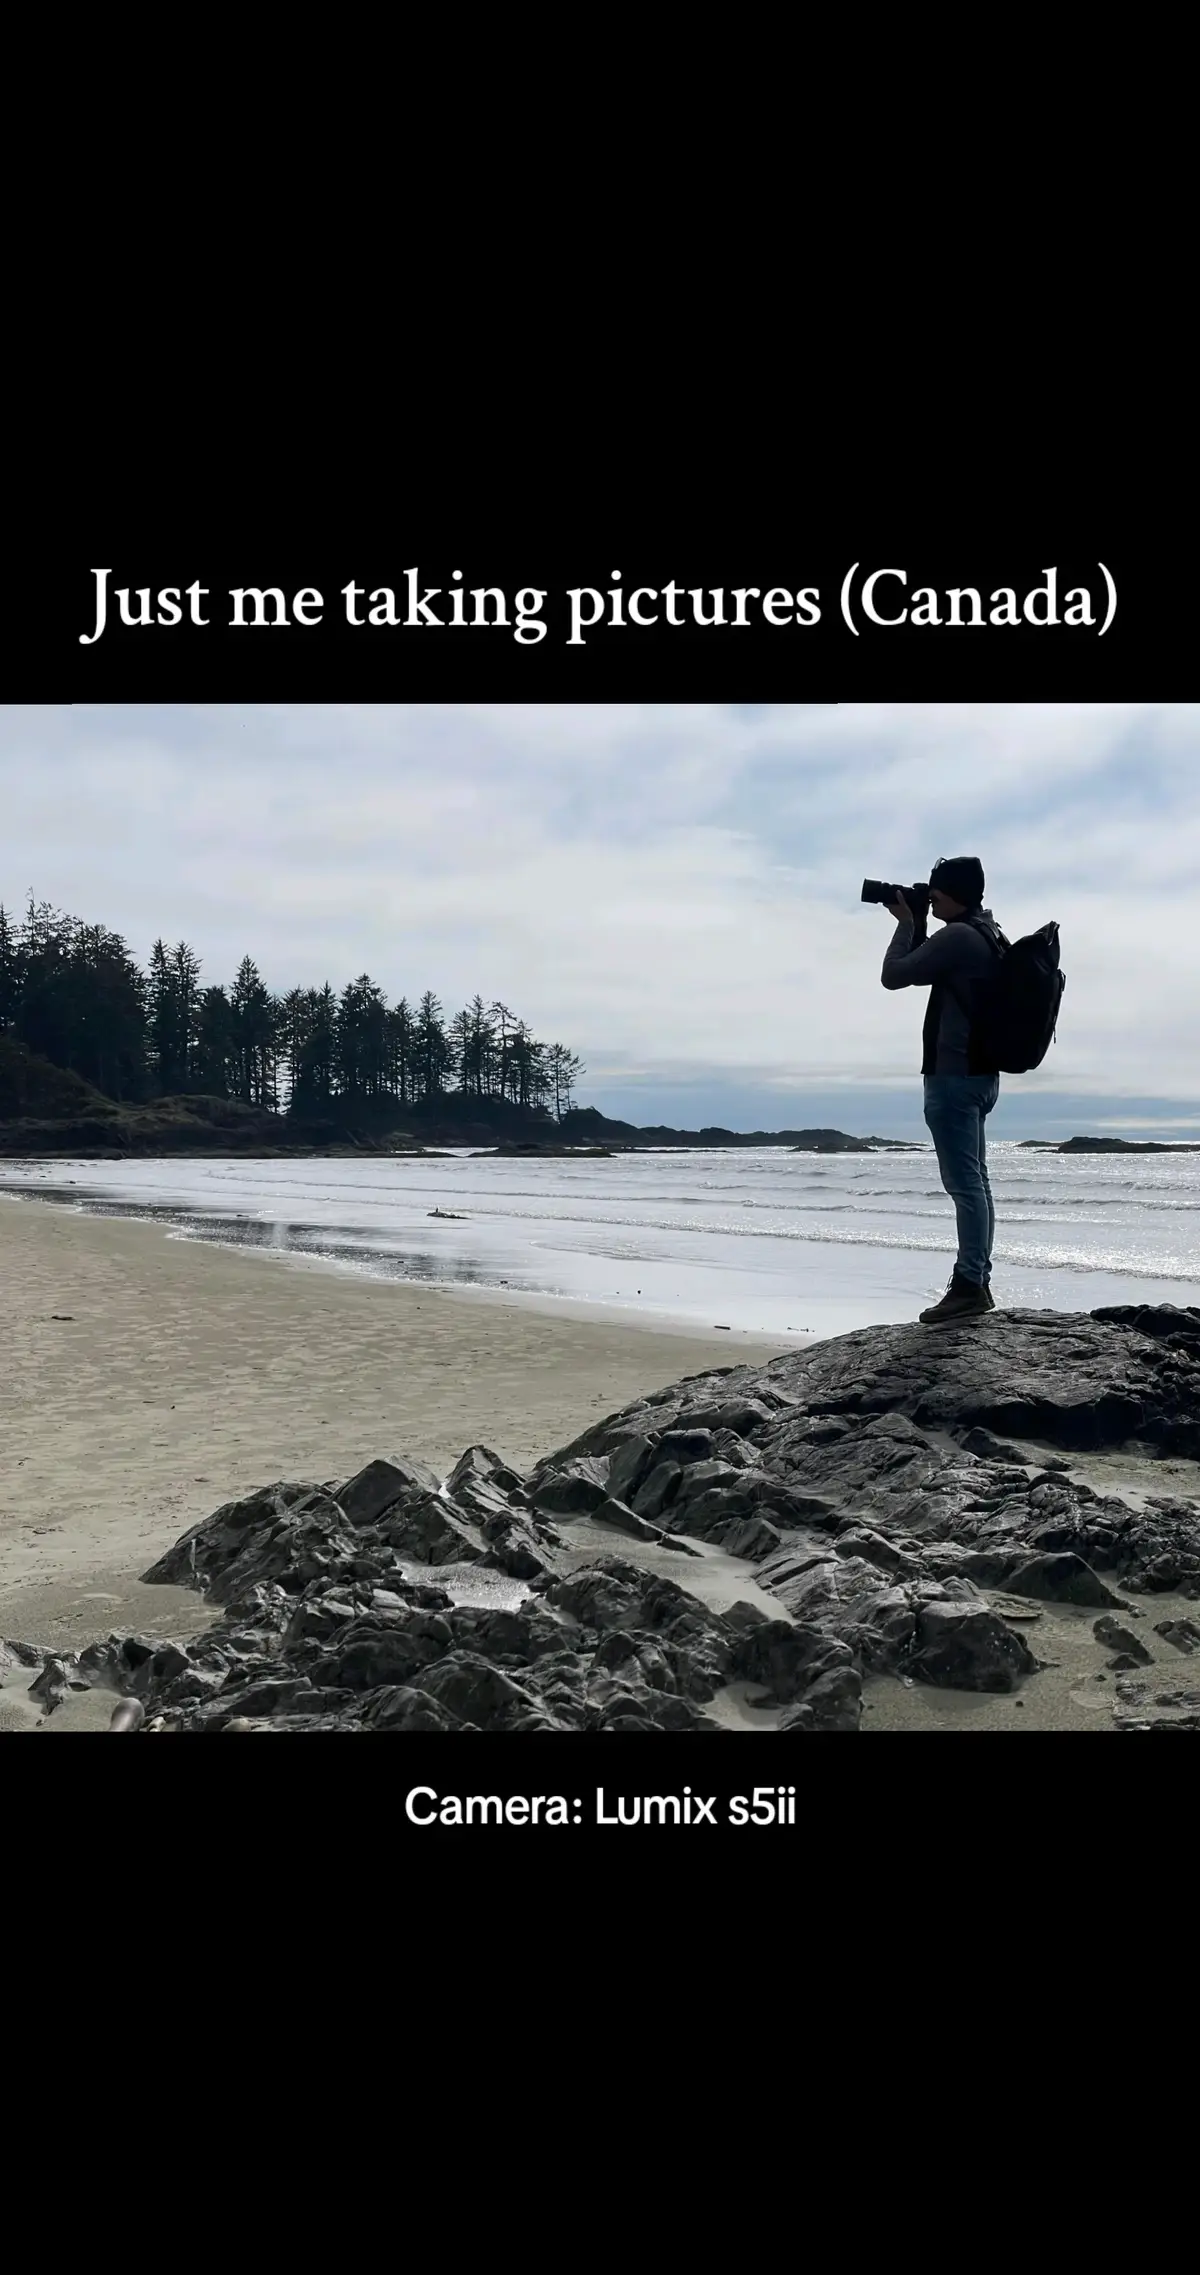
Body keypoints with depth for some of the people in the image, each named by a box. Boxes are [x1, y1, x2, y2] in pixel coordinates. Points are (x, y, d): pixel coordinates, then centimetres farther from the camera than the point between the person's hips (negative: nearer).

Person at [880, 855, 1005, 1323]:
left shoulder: (958, 936, -14)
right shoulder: (989, 936, 17)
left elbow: (893, 975, -11)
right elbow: (924, 973, 27)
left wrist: (906, 924, 1)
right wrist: (914, 925, 16)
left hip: (953, 1074, -10)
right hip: (980, 1073, 10)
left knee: (965, 1183, -10)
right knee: (973, 1181, 10)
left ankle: (970, 1286, -10)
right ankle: (977, 1283, 14)